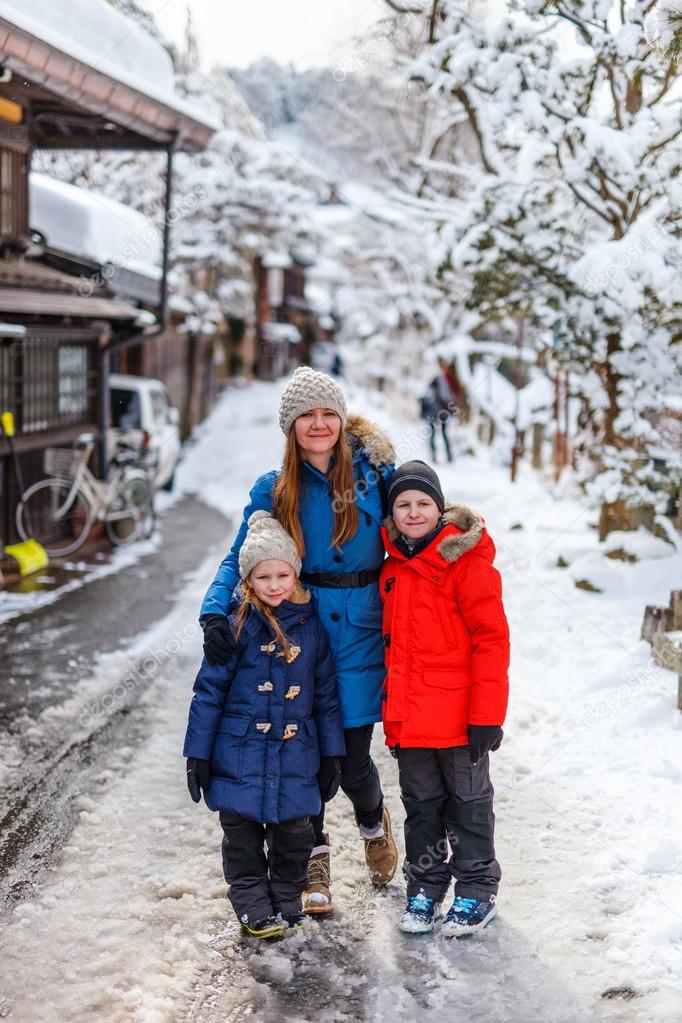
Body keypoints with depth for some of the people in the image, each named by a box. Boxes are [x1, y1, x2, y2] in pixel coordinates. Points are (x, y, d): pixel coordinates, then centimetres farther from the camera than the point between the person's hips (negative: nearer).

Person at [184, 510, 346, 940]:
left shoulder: (311, 628, 1)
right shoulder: (238, 628, -7)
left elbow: (326, 695, 8)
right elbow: (209, 692, -3)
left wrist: (332, 755, 8)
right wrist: (197, 755, -5)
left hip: (296, 756, 2)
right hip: (240, 756, -2)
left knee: (294, 833, 8)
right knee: (243, 834, 6)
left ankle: (286, 901, 26)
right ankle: (254, 908, 20)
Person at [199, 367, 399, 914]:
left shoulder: (374, 474, 0)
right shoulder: (274, 490, 2)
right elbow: (240, 560, 3)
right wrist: (215, 613, -15)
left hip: (360, 635, -1)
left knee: (352, 759, 0)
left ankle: (374, 823, 35)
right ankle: (314, 858, 28)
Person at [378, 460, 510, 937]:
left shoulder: (466, 560, -12)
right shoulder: (393, 567, 9)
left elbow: (491, 639, -14)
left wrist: (487, 714, -18)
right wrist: (392, 707, 15)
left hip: (459, 715, -6)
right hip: (409, 716, 6)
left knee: (468, 803, 8)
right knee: (421, 804, 16)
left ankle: (477, 890, 22)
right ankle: (425, 886, 29)